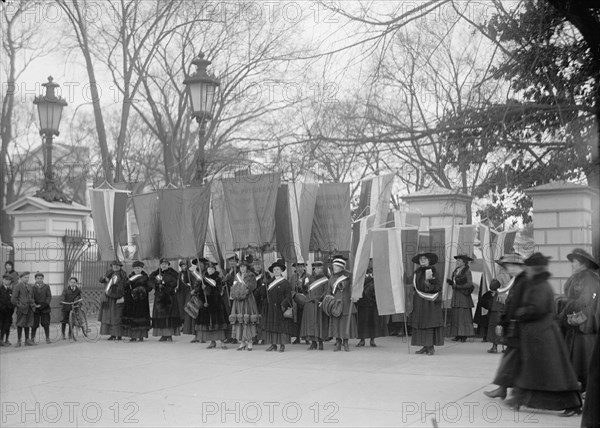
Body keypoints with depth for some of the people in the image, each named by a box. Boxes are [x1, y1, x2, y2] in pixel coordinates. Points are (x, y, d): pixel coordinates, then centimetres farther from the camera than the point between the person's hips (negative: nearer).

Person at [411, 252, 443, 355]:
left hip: (429, 301, -6)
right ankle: (425, 346, 8)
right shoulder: (417, 272, 12)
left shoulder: (432, 270, -5)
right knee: (420, 323, 4)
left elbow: (438, 285, -12)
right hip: (419, 301, 6)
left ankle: (431, 347, -6)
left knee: (430, 322, -7)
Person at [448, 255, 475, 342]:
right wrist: (450, 282, -3)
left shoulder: (467, 271, -7)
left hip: (464, 296, -7)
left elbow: (469, 284, -12)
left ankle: (464, 336, -4)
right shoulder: (456, 271, 14)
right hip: (456, 296, 7)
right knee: (456, 315, 3)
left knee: (464, 315, -7)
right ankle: (457, 336, 4)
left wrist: (458, 286, -17)